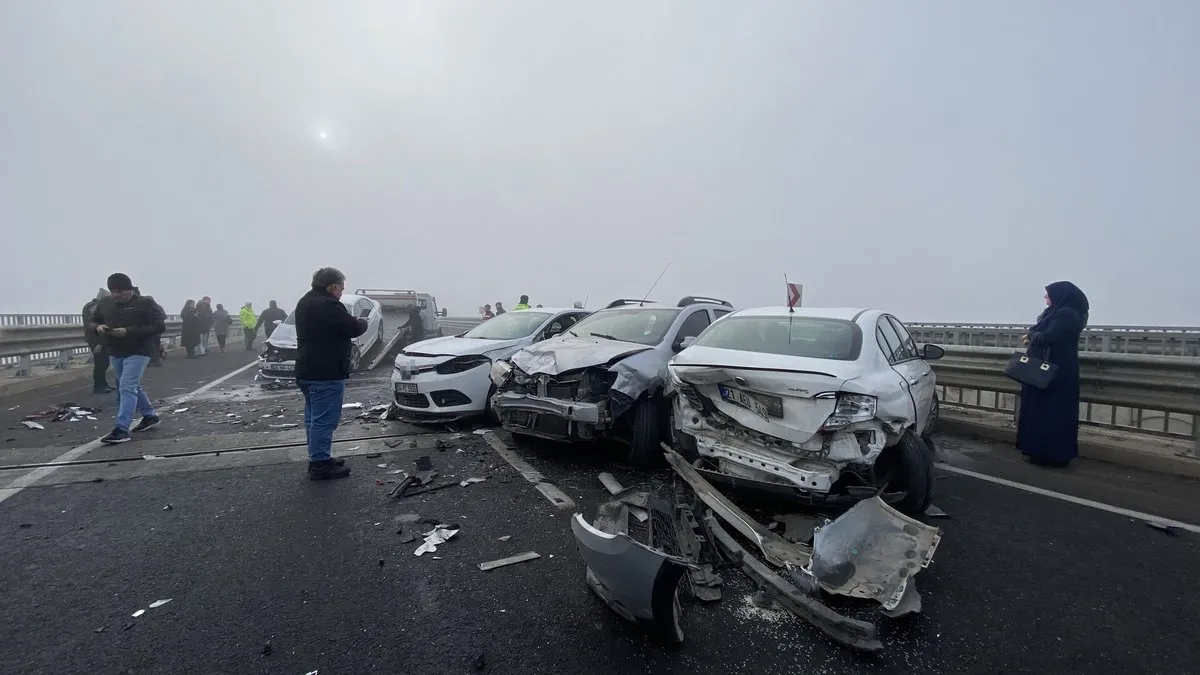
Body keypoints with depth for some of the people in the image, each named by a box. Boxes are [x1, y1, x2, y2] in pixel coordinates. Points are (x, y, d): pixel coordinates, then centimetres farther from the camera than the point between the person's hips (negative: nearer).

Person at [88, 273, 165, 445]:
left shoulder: (145, 303, -12)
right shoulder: (105, 303, 5)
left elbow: (159, 327, -19)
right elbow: (91, 322, 17)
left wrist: (129, 331, -26)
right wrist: (98, 327, -9)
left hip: (138, 351, -8)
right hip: (115, 353, 8)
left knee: (127, 388, -14)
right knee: (133, 387, 18)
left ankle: (121, 430, -14)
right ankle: (150, 416, 34)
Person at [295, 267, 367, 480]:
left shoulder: (304, 303, 14)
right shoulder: (329, 305, -19)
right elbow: (353, 329, -15)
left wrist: (353, 322, 11)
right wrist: (362, 322, 6)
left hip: (306, 371, 10)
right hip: (327, 373, -10)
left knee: (313, 417, 17)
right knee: (324, 419, -4)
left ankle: (317, 458, 27)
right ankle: (319, 464, 1)